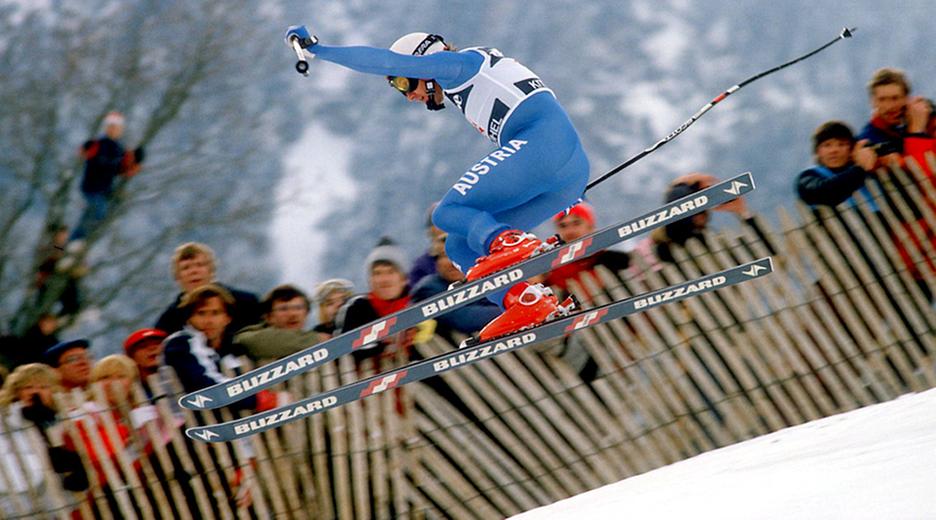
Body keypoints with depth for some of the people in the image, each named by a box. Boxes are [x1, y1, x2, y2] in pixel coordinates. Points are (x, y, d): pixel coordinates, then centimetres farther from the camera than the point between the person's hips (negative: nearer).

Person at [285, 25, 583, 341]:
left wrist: (317, 49, 3)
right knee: (460, 247, 7)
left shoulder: (457, 63, 4)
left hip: (543, 143, -10)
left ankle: (511, 243, -37)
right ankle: (528, 303, -13)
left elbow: (385, 61, -3)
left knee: (448, 212, -11)